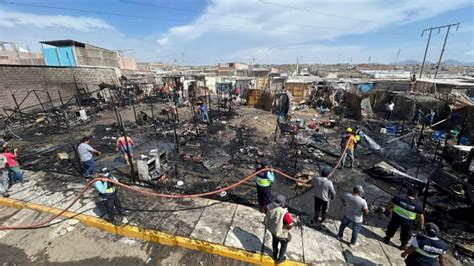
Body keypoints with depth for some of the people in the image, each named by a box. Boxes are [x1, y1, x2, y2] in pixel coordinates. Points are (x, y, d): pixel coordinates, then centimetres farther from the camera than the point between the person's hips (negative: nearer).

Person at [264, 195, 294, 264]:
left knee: (275, 242, 34)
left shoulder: (270, 206, -23)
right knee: (284, 245, 29)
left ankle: (275, 256, 59)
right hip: (281, 233, -5)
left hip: (271, 229, 5)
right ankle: (280, 259, 49)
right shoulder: (284, 213, -40)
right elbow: (290, 225, -33)